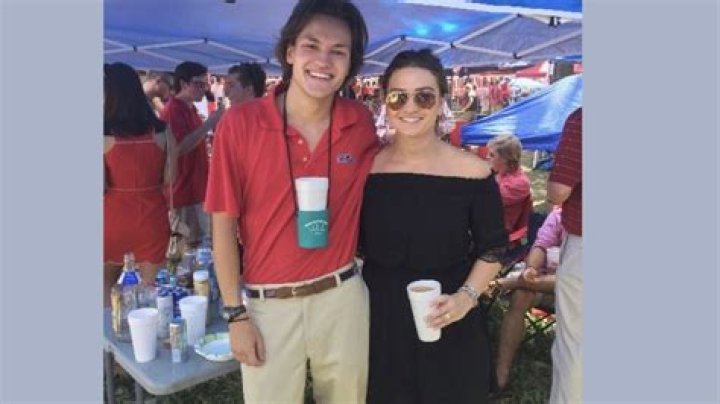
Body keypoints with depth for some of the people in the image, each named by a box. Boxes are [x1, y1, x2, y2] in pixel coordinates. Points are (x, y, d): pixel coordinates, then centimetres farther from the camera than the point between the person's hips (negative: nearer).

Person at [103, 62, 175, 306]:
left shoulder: (106, 135, -12)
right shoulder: (160, 131, -4)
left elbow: (103, 187, -15)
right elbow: (169, 178, -1)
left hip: (114, 215, -1)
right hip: (152, 215, 2)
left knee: (106, 283, 22)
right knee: (151, 285, 14)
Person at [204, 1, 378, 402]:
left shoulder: (361, 122, -4)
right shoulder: (240, 123, -11)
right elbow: (224, 224, -6)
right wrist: (235, 313, -6)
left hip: (343, 297, 2)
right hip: (268, 305, -2)